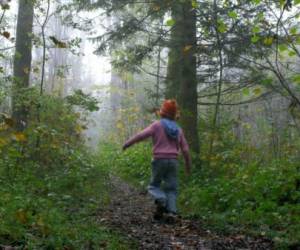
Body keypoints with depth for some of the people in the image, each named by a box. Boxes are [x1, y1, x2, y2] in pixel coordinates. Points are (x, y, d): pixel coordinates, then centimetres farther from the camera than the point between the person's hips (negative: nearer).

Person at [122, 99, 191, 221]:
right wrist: (188, 165, 19)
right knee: (171, 188, 8)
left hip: (159, 160, -3)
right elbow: (185, 149, 9)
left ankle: (161, 202, -17)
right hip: (173, 161, 3)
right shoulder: (178, 129, 9)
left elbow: (142, 135, -14)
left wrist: (127, 143, -5)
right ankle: (171, 211, -9)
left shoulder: (157, 125, -3)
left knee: (154, 186, 10)